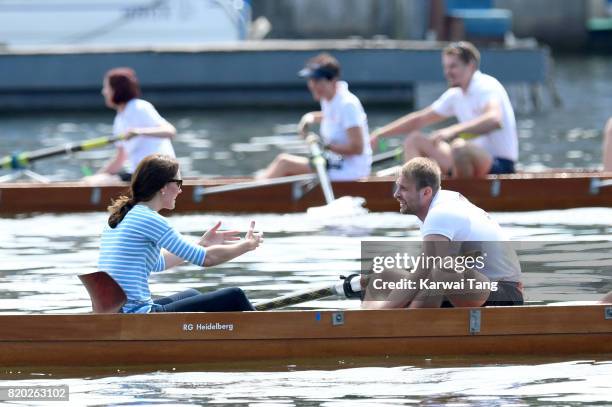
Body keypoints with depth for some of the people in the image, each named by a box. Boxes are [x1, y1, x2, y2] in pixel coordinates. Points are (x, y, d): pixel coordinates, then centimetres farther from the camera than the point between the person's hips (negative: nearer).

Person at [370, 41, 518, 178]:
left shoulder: (487, 87, -15)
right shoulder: (455, 95, 12)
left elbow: (494, 120, -36)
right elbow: (419, 119, 21)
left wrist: (453, 131, -45)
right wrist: (380, 133, 14)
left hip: (500, 165, -9)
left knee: (459, 147, -39)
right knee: (414, 140, 9)